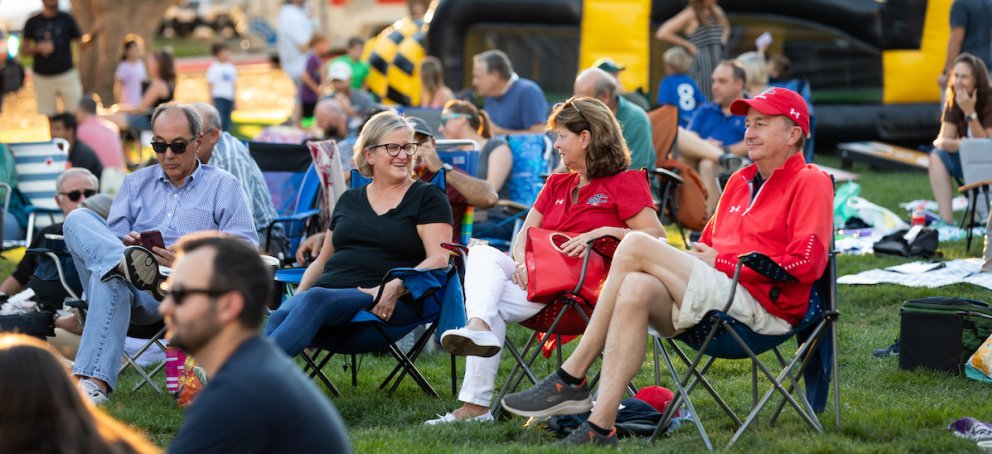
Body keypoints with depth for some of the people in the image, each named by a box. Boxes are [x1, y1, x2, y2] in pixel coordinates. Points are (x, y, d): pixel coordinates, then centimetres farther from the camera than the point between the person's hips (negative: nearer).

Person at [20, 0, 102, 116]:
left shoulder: (66, 19, 2)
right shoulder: (32, 22, 4)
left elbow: (82, 45, -1)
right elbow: (23, 51, 7)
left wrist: (93, 34, -22)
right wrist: (38, 48, -13)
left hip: (67, 75, -1)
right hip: (43, 78, 1)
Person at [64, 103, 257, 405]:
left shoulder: (225, 187, 14)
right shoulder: (137, 183, 27)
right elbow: (112, 235, 17)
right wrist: (125, 244, -9)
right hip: (137, 295, 4)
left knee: (111, 277, -37)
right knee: (79, 219, -16)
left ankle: (94, 382, -50)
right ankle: (128, 263, -43)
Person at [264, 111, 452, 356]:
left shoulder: (428, 197, 12)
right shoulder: (349, 200, 26)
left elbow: (438, 260, -1)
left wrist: (394, 288, -18)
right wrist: (298, 295, 7)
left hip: (384, 305, -5)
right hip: (328, 289, 5)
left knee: (315, 300, -37)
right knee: (280, 316, -32)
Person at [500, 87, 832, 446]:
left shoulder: (810, 182, 1)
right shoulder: (740, 181, 26)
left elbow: (806, 264, -12)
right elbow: (708, 247, 27)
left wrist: (722, 262, -7)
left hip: (764, 305, -7)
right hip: (718, 293, 7)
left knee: (636, 246, -19)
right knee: (636, 289, -26)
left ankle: (571, 380, -16)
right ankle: (600, 428, -31)